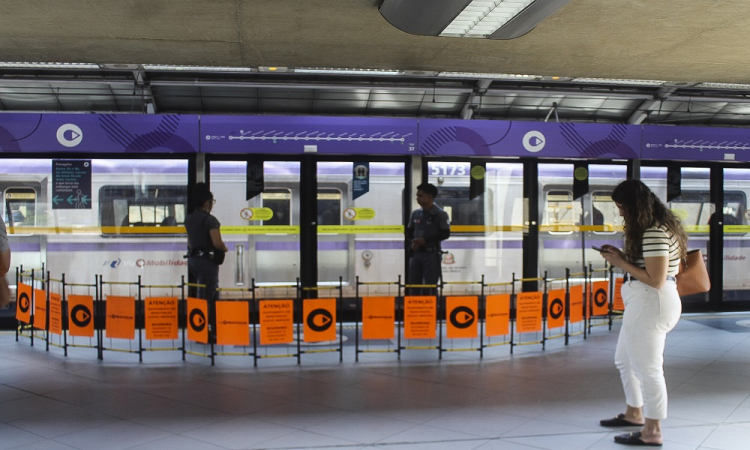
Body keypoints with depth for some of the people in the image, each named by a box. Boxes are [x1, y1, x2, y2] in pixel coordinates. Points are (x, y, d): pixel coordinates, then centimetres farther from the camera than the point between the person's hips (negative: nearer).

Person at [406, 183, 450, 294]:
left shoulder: (440, 214, -6)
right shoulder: (415, 213, 11)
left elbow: (445, 234, -11)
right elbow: (409, 231, 18)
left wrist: (425, 240, -17)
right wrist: (411, 243, -4)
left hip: (432, 254, -6)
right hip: (416, 254, 6)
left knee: (430, 286, -4)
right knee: (413, 284, 8)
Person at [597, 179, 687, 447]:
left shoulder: (655, 233, -21)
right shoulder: (655, 228, 13)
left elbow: (656, 280, -24)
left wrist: (621, 263, -16)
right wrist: (622, 257, 4)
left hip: (651, 304, -11)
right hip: (643, 304, 11)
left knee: (647, 368, 0)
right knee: (625, 360, 22)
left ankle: (652, 432, 13)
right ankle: (634, 414, 38)